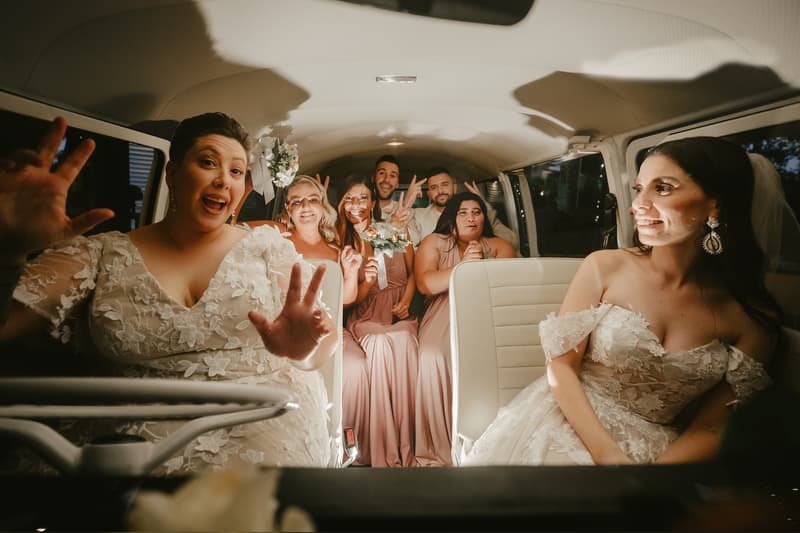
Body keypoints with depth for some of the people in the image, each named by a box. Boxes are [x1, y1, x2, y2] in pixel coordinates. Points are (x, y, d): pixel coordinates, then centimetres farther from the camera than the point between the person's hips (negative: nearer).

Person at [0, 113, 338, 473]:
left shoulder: (267, 248, 6)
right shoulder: (101, 255, 5)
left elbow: (326, 342, 2)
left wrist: (303, 350, -22)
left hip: (264, 421, -1)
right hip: (141, 435, 2)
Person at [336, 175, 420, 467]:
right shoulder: (342, 243, 8)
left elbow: (413, 271, 13)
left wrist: (406, 301, -5)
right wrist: (366, 282, -16)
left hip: (400, 314, 1)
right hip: (365, 318, 0)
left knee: (403, 340, -35)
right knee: (380, 343, -35)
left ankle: (407, 447, -30)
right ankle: (385, 453, -30)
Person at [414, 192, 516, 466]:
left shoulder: (498, 246, 20)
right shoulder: (435, 243, 15)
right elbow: (424, 284, -3)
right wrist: (464, 266, -13)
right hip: (444, 317, -1)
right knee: (434, 356, -33)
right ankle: (440, 448, -21)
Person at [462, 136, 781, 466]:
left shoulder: (752, 318, -5)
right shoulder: (604, 267, -6)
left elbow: (711, 429, -2)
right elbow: (561, 366, -6)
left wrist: (652, 478, -18)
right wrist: (608, 455, -17)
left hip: (660, 450, 0)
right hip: (572, 424, 1)